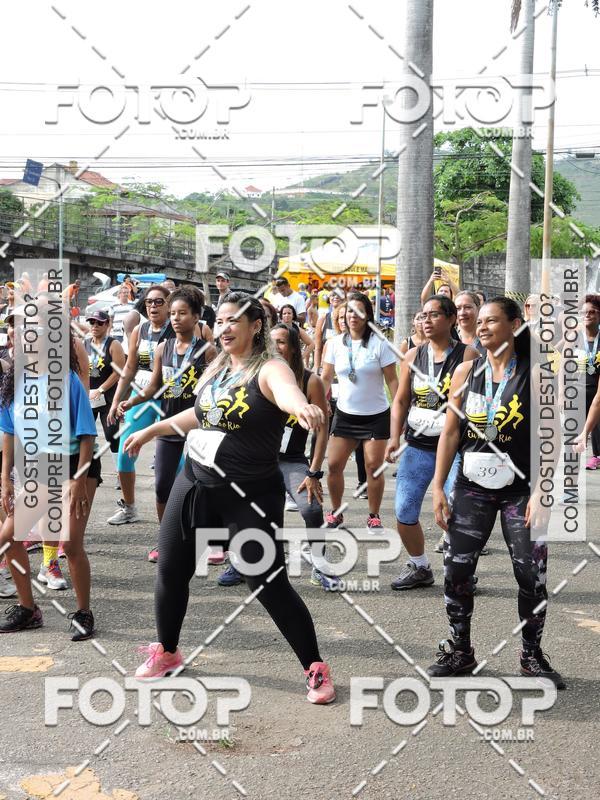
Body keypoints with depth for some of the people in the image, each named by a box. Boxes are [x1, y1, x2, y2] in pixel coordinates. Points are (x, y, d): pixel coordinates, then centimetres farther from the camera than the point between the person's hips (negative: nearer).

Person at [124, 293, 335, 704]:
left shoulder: (269, 369, -15)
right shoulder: (218, 367, 8)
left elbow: (287, 391, -40)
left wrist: (302, 407, -64)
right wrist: (150, 431, 34)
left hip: (250, 498, -7)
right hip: (195, 484, 7)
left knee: (270, 585, -6)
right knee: (171, 570, 14)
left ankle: (316, 669, 12)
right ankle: (167, 652, 39)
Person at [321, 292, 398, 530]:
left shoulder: (379, 343, -8)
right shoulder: (335, 343, 1)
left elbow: (392, 380, -7)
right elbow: (326, 378, 6)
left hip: (375, 415, -3)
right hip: (345, 414, 3)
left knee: (374, 466, 0)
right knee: (334, 465, 2)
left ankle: (374, 516, 16)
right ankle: (336, 512, 20)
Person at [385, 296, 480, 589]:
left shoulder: (467, 355, -5)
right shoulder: (413, 356, 7)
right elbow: (401, 401, 10)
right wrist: (395, 438, -1)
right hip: (417, 446, 4)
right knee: (404, 512, 4)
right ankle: (418, 567, 25)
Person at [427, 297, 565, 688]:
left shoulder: (534, 376, -6)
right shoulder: (466, 371, 2)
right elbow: (451, 432, 4)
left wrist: (540, 492, -14)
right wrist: (439, 488, 1)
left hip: (521, 490, -2)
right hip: (472, 487, 3)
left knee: (532, 574, 0)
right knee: (456, 570, 1)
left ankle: (533, 655, 20)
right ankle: (460, 651, 20)